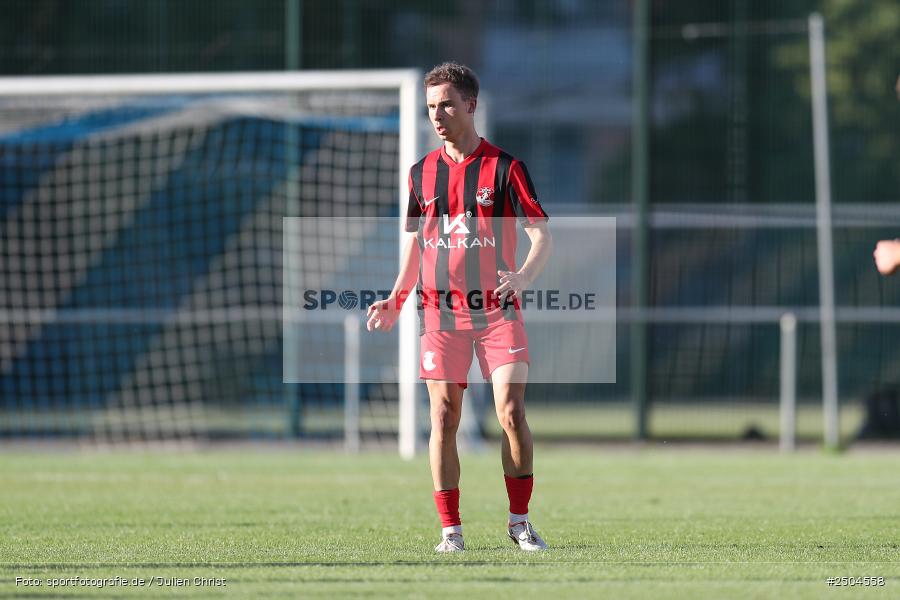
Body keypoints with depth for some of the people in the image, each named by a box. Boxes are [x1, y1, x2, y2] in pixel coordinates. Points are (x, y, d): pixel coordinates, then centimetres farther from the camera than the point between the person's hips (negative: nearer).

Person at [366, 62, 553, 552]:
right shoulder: (422, 173, 10)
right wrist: (396, 300, 8)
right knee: (443, 418, -3)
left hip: (497, 311, -3)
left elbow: (542, 235, -5)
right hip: (441, 313, 3)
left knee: (512, 412, -11)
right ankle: (450, 529, 3)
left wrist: (524, 276, -24)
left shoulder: (504, 168, -2)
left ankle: (519, 521, 3)